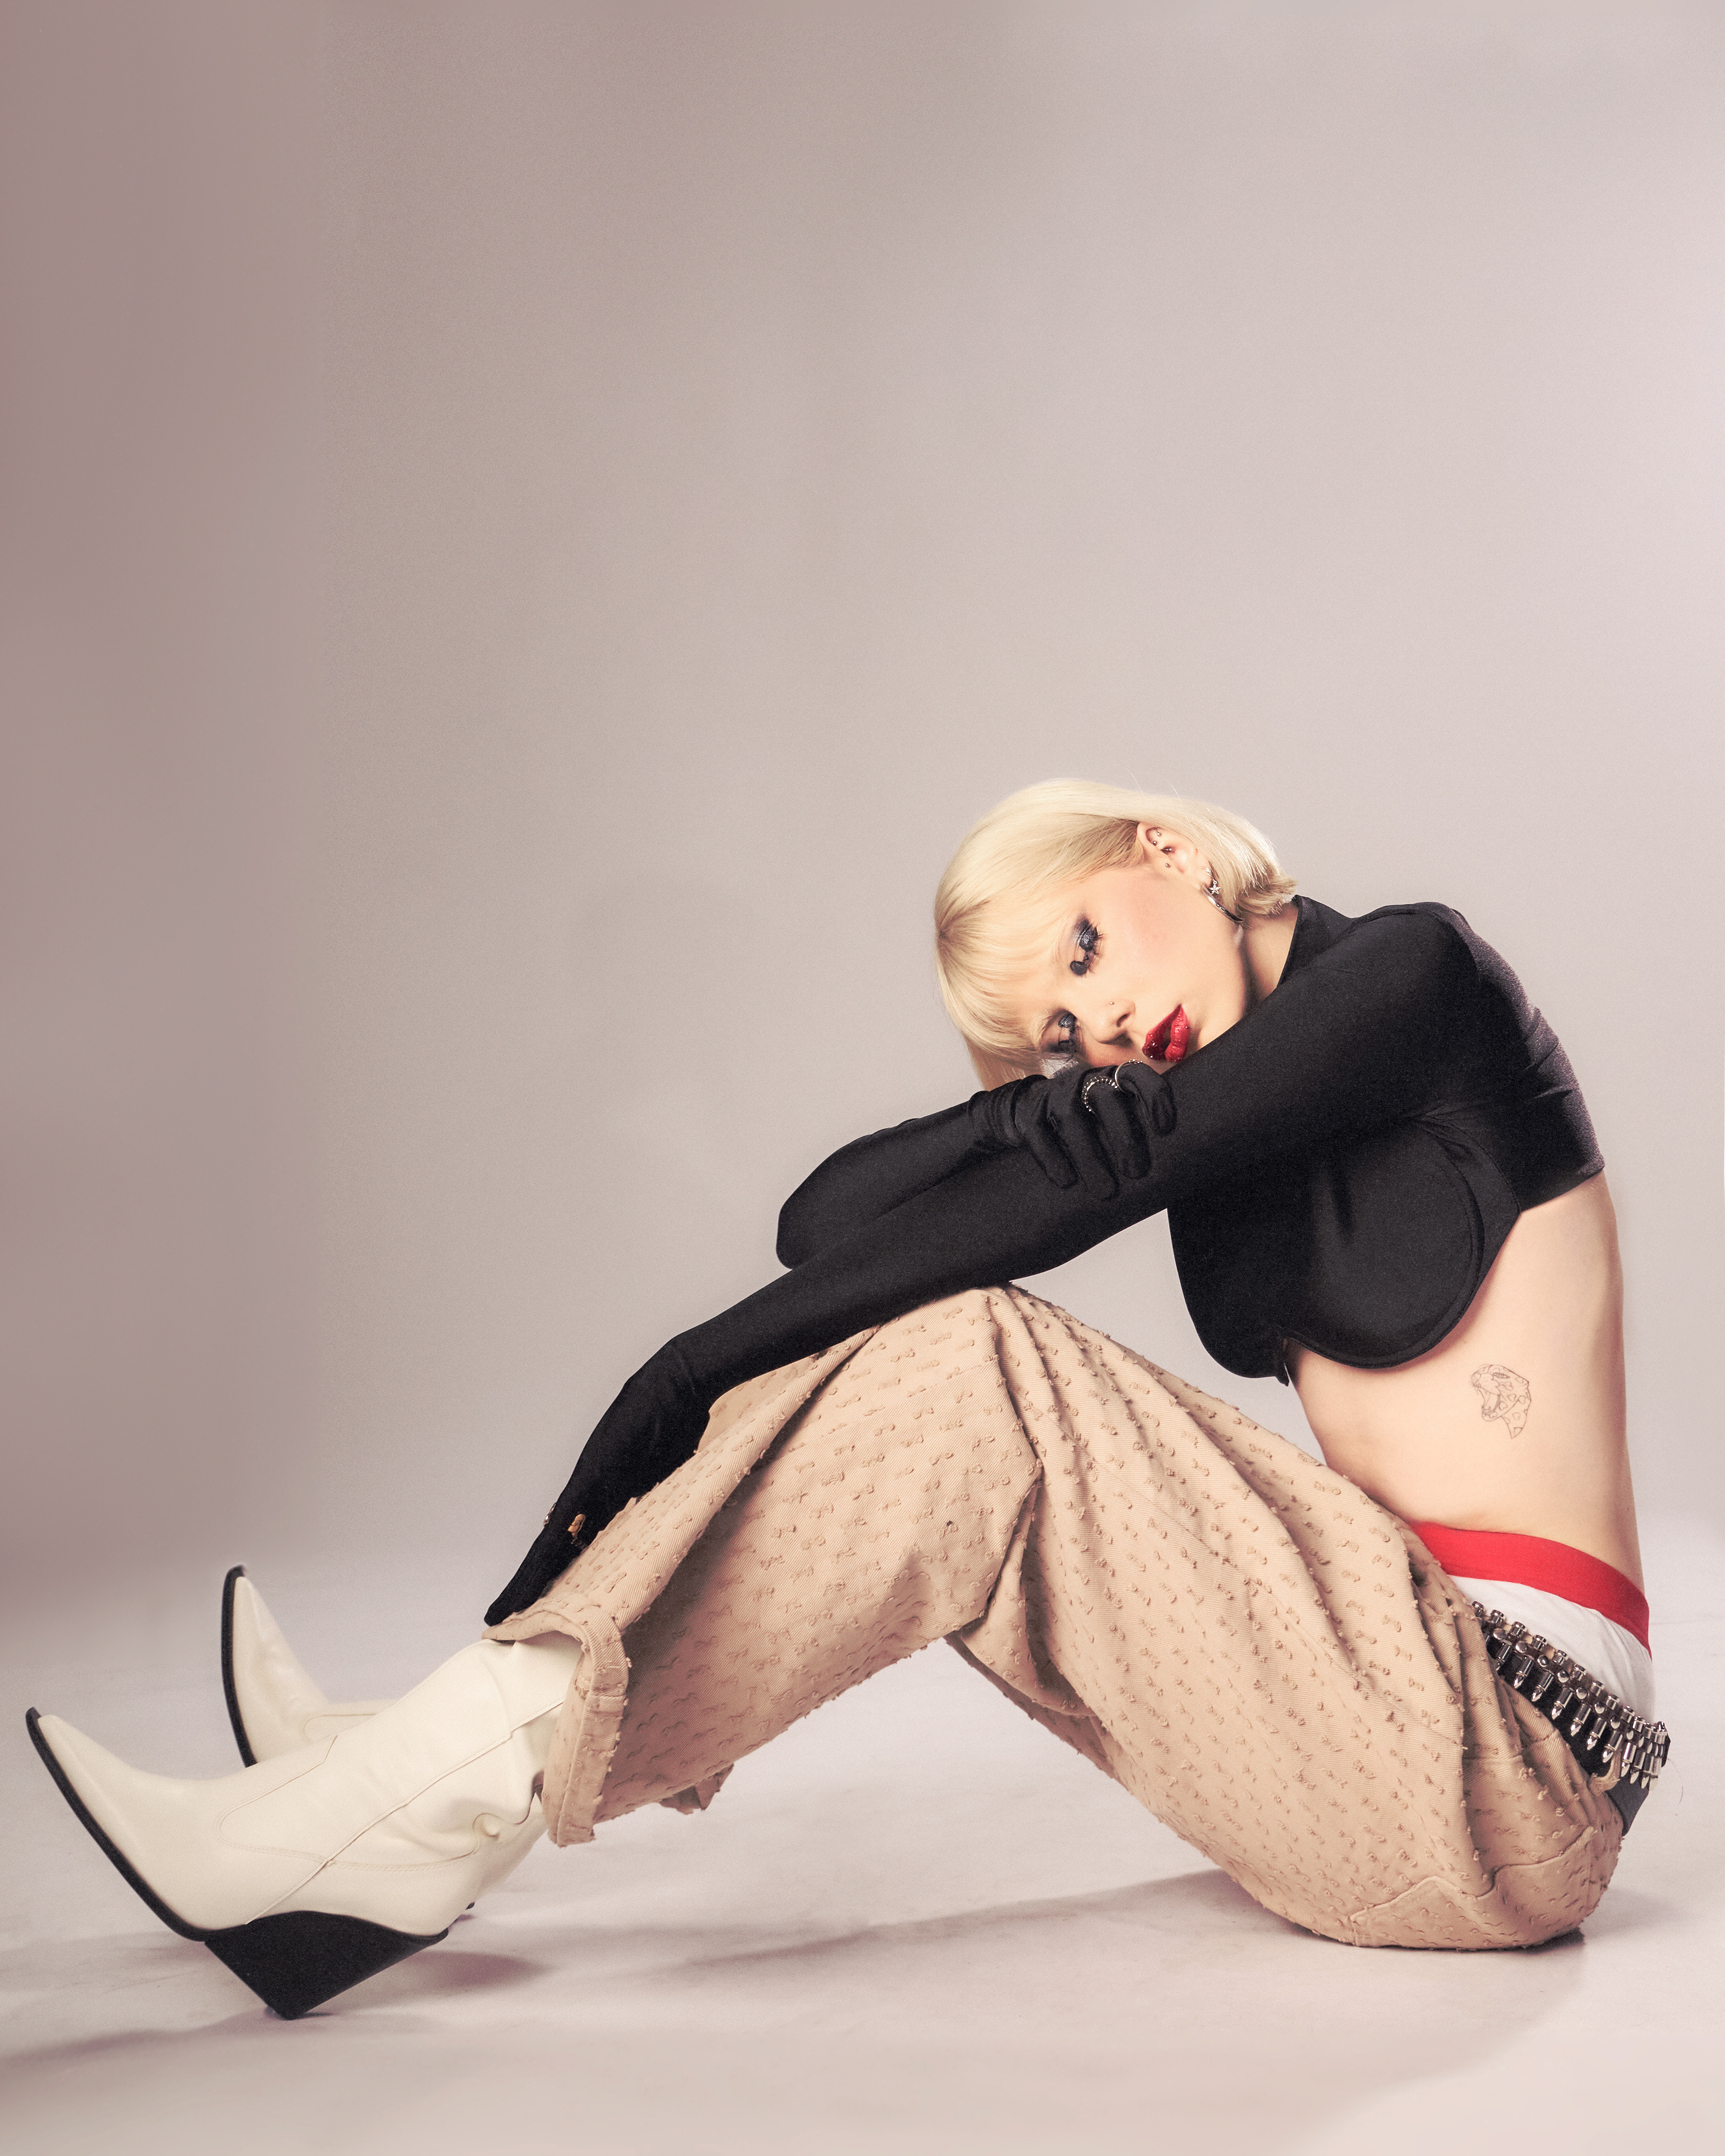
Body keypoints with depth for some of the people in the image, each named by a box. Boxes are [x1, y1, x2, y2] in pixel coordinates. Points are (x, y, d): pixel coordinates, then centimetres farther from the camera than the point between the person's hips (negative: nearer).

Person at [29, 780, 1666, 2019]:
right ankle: (434, 1772, -3)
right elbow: (836, 1220, 4)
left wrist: (716, 1356, -16)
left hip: (1509, 1768, -7)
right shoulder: (1196, 1099, 13)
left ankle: (421, 1817, -20)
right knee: (918, 1340, 0)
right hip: (1374, 1709, 7)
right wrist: (1078, 1089, -12)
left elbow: (1083, 1174, -17)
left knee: (963, 1373, -21)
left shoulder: (1409, 969, -6)